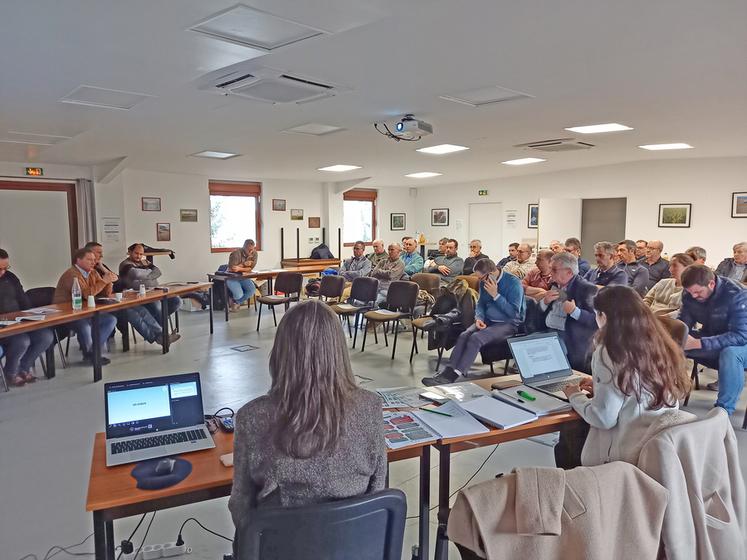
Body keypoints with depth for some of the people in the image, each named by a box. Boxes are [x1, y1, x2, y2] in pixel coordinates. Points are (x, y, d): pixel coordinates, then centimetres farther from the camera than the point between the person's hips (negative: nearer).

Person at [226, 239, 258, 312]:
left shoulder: (254, 253, -8)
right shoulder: (236, 253, -21)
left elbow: (250, 268, -11)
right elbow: (232, 268, -25)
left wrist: (239, 268, -28)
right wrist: (244, 264, -22)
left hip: (244, 277, 5)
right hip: (232, 277, -5)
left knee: (252, 290, -20)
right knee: (239, 294, -26)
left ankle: (236, 303, 7)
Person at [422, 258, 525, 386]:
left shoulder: (513, 283, -14)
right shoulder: (484, 282, 5)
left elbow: (514, 313, -18)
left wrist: (496, 295, -22)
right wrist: (479, 318, -3)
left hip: (508, 324, -6)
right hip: (488, 321, 7)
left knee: (476, 338, -29)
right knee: (464, 335, -21)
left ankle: (452, 376, -31)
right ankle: (448, 372, -29)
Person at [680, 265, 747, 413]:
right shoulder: (689, 293, -10)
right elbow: (683, 322, -7)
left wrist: (698, 343, -41)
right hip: (710, 339, 6)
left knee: (730, 353, -39)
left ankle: (723, 410, -26)